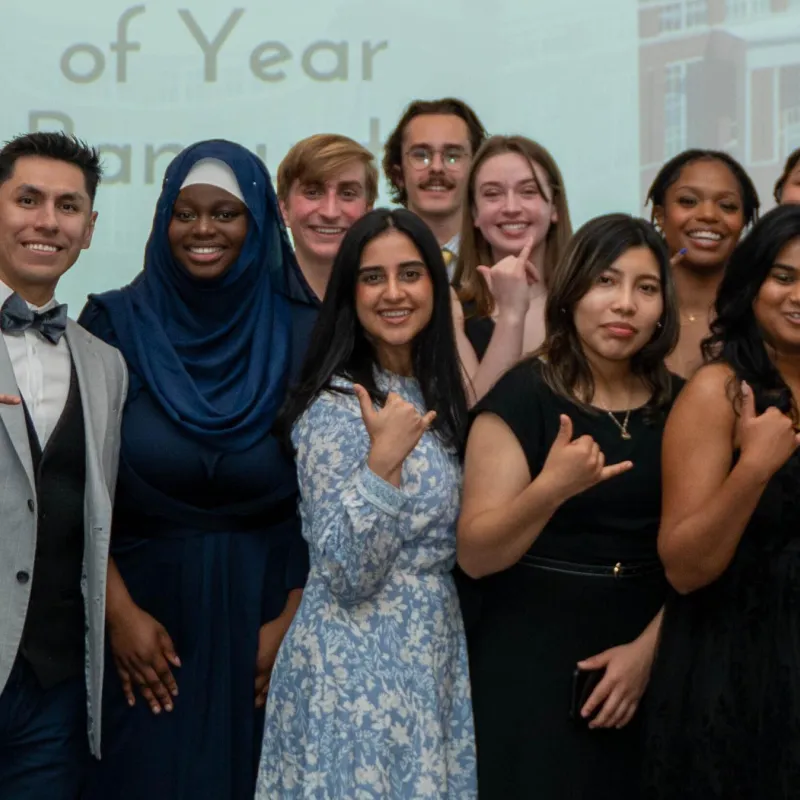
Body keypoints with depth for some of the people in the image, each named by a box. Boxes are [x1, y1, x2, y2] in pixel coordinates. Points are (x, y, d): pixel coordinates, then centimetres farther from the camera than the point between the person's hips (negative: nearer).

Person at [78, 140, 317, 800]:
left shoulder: (304, 335, -2)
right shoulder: (116, 324, -2)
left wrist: (293, 620, -8)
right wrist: (119, 611, -10)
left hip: (265, 610, 0)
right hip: (147, 605, 0)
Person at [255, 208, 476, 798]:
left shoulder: (434, 395, 7)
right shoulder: (336, 406, -16)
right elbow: (346, 574, -20)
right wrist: (384, 458, -30)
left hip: (433, 655, 8)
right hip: (358, 668, -7)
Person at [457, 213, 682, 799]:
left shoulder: (677, 405, 3)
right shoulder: (523, 395, -10)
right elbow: (474, 556, -15)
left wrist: (648, 648, -7)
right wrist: (552, 488, -30)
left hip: (642, 667, 4)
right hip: (531, 666, -4)